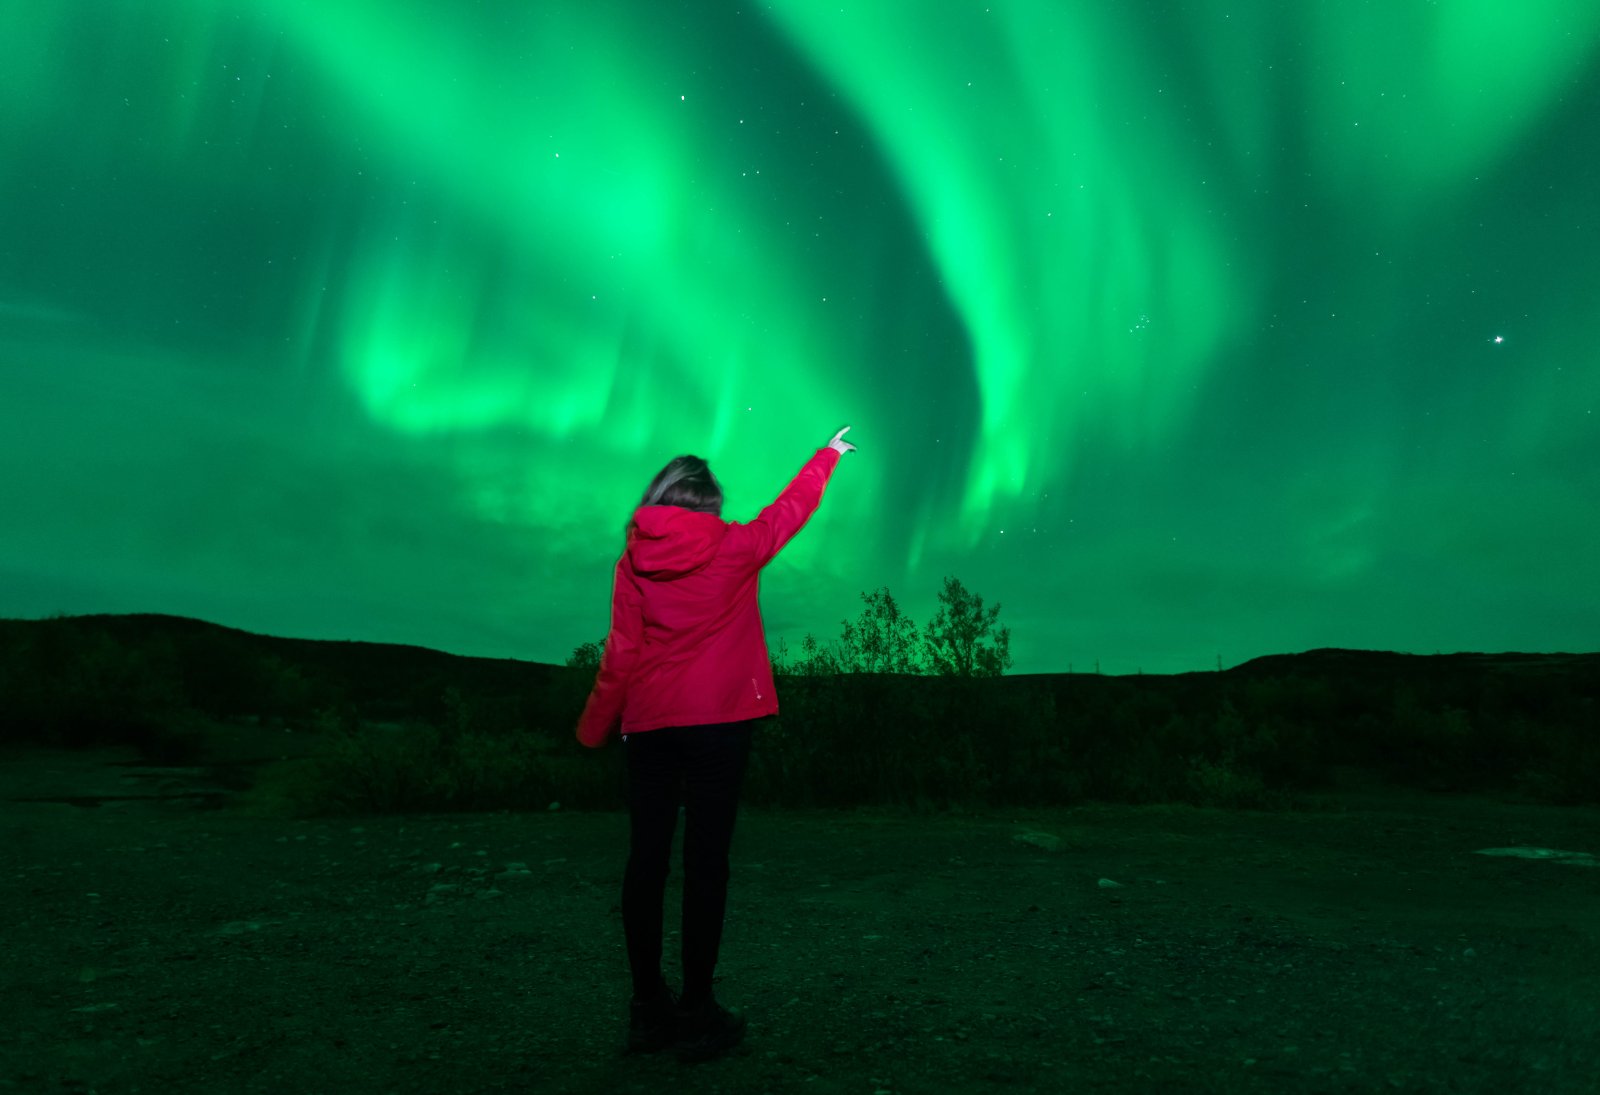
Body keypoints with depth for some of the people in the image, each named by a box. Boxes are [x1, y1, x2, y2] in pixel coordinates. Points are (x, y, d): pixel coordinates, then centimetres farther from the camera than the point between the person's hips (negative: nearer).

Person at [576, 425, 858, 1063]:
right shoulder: (733, 546, -1)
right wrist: (830, 455, 32)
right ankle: (697, 1011, 5)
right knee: (706, 862, 0)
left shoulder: (635, 558, 4)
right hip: (718, 722, -3)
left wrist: (595, 729, 13)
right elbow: (791, 508, 15)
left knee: (647, 859, 8)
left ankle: (648, 1009, 16)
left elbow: (620, 652, 3)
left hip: (649, 724, 3)